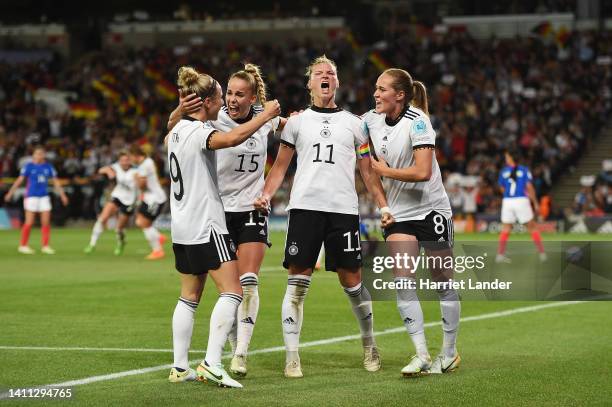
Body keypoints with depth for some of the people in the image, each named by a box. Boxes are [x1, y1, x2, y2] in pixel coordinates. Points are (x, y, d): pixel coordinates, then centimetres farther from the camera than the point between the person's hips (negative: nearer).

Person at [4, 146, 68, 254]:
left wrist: (62, 195, 9)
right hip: (31, 196, -4)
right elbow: (19, 180, -5)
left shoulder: (48, 167, 7)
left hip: (44, 197, 4)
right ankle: (23, 245, 7)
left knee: (46, 222, 0)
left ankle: (45, 246, 8)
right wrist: (10, 193, -10)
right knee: (29, 222, -4)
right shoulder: (29, 166, -3)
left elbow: (55, 181, 11)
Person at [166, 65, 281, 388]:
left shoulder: (177, 129, 11)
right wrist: (265, 115, -27)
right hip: (206, 226, -10)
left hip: (182, 227, 10)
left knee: (189, 296, 12)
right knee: (232, 292, -11)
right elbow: (231, 139, -37)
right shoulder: (198, 132, -16)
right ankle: (212, 363, -21)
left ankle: (180, 367, 10)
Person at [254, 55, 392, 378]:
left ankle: (369, 345, 23)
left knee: (352, 282, 2)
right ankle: (292, 357, -2)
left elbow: (368, 170, 15)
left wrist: (383, 205, 4)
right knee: (297, 284, -6)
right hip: (304, 206, 0)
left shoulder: (353, 123, 14)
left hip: (344, 209, 0)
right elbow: (280, 166, 14)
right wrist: (266, 194, -3)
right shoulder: (297, 122, 14)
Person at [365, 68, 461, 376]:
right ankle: (422, 355, -11)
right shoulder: (372, 120, 1)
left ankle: (449, 353, 18)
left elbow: (423, 172, -25)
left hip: (431, 210, -5)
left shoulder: (417, 121, -17)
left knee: (443, 281, 4)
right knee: (402, 279, -11)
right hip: (398, 214, 5)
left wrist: (385, 170, -15)